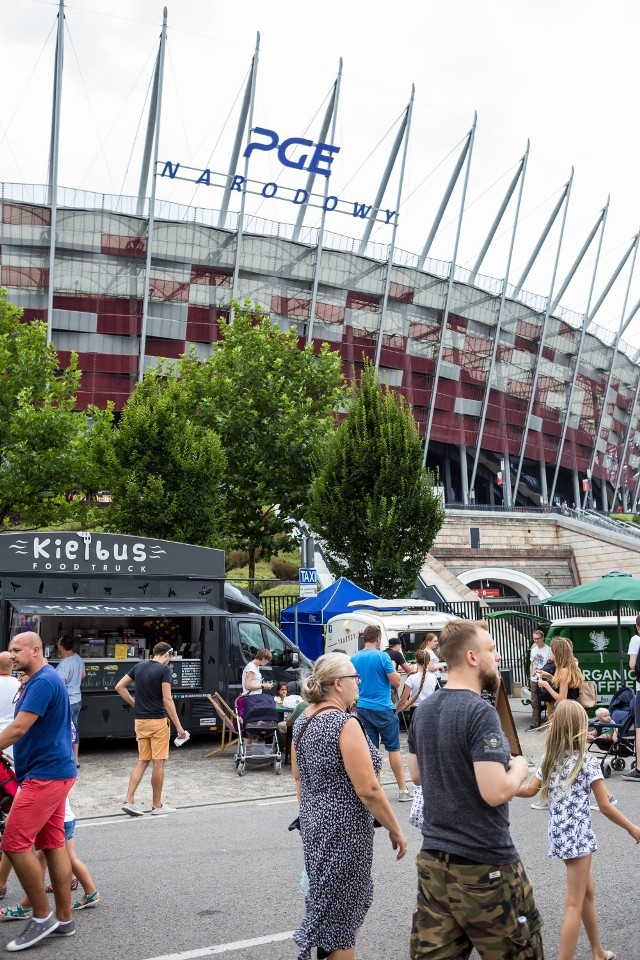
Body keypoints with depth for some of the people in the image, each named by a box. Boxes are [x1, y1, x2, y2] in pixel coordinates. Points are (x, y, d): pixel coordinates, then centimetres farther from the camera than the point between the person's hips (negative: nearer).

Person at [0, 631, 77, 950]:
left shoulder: (43, 682, -16)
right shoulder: (36, 681, 17)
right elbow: (26, 728, 25)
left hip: (46, 774, -10)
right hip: (52, 771, 10)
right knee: (53, 844, 11)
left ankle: (42, 916, 0)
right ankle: (64, 919, 16)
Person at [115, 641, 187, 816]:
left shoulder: (139, 666, 8)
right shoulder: (164, 669, -11)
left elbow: (119, 686, 9)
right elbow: (167, 700, -16)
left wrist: (134, 703, 14)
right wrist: (178, 726, -13)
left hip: (140, 721, 6)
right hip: (158, 720, -6)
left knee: (142, 761, 13)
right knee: (158, 762, 3)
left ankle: (129, 800, 4)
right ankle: (157, 805, 10)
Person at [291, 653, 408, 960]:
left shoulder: (303, 720, 5)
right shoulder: (345, 723, -21)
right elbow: (368, 790, -21)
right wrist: (395, 830, -11)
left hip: (315, 822, 9)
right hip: (344, 828, -9)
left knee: (357, 901, 23)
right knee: (340, 915, 6)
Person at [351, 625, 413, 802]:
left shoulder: (354, 658, 5)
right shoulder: (382, 656, -11)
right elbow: (396, 681, -9)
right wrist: (393, 668, 7)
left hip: (362, 708, 5)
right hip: (382, 708, -5)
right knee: (394, 748, 4)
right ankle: (402, 790, 7)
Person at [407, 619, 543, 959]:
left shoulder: (423, 710, 6)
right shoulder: (480, 713, -20)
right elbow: (495, 792, -25)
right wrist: (518, 768, -5)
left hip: (433, 858, 7)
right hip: (484, 864, -7)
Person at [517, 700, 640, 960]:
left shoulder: (549, 760, 5)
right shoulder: (588, 763, -11)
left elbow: (529, 790, 4)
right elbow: (605, 806, -9)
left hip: (558, 835, 7)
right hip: (578, 836, -7)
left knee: (588, 892, 23)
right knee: (574, 905, -1)